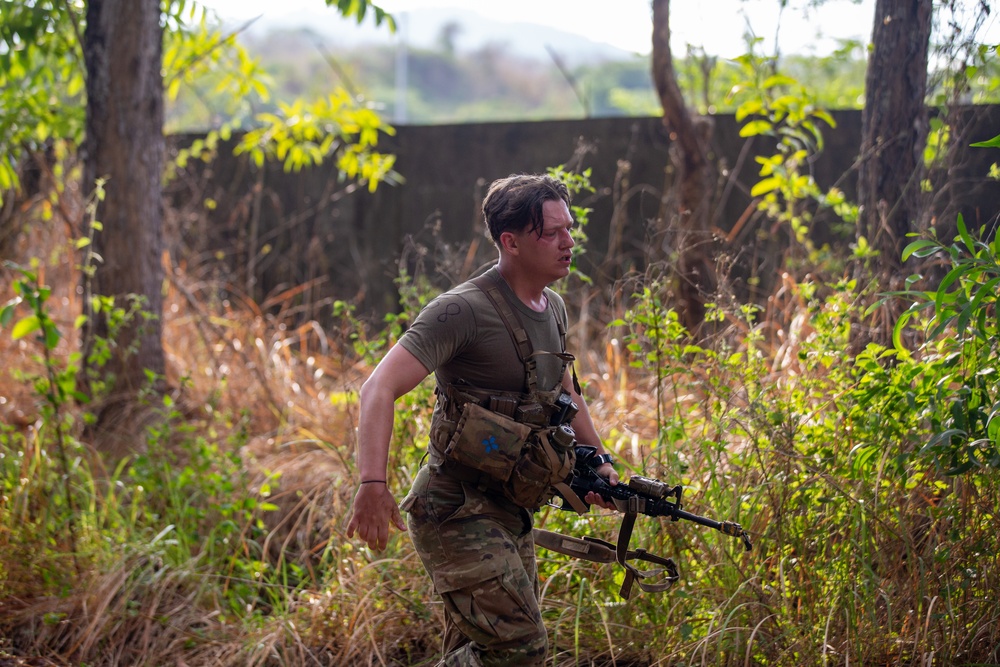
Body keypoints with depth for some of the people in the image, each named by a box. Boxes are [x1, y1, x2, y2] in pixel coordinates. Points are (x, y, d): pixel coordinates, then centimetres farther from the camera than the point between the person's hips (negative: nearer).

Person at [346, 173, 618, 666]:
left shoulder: (553, 310, 11)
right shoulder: (464, 310, -17)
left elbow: (565, 392, 31)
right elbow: (379, 390, -24)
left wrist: (598, 459, 17)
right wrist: (373, 484, -37)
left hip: (510, 512, 9)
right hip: (457, 511, -8)